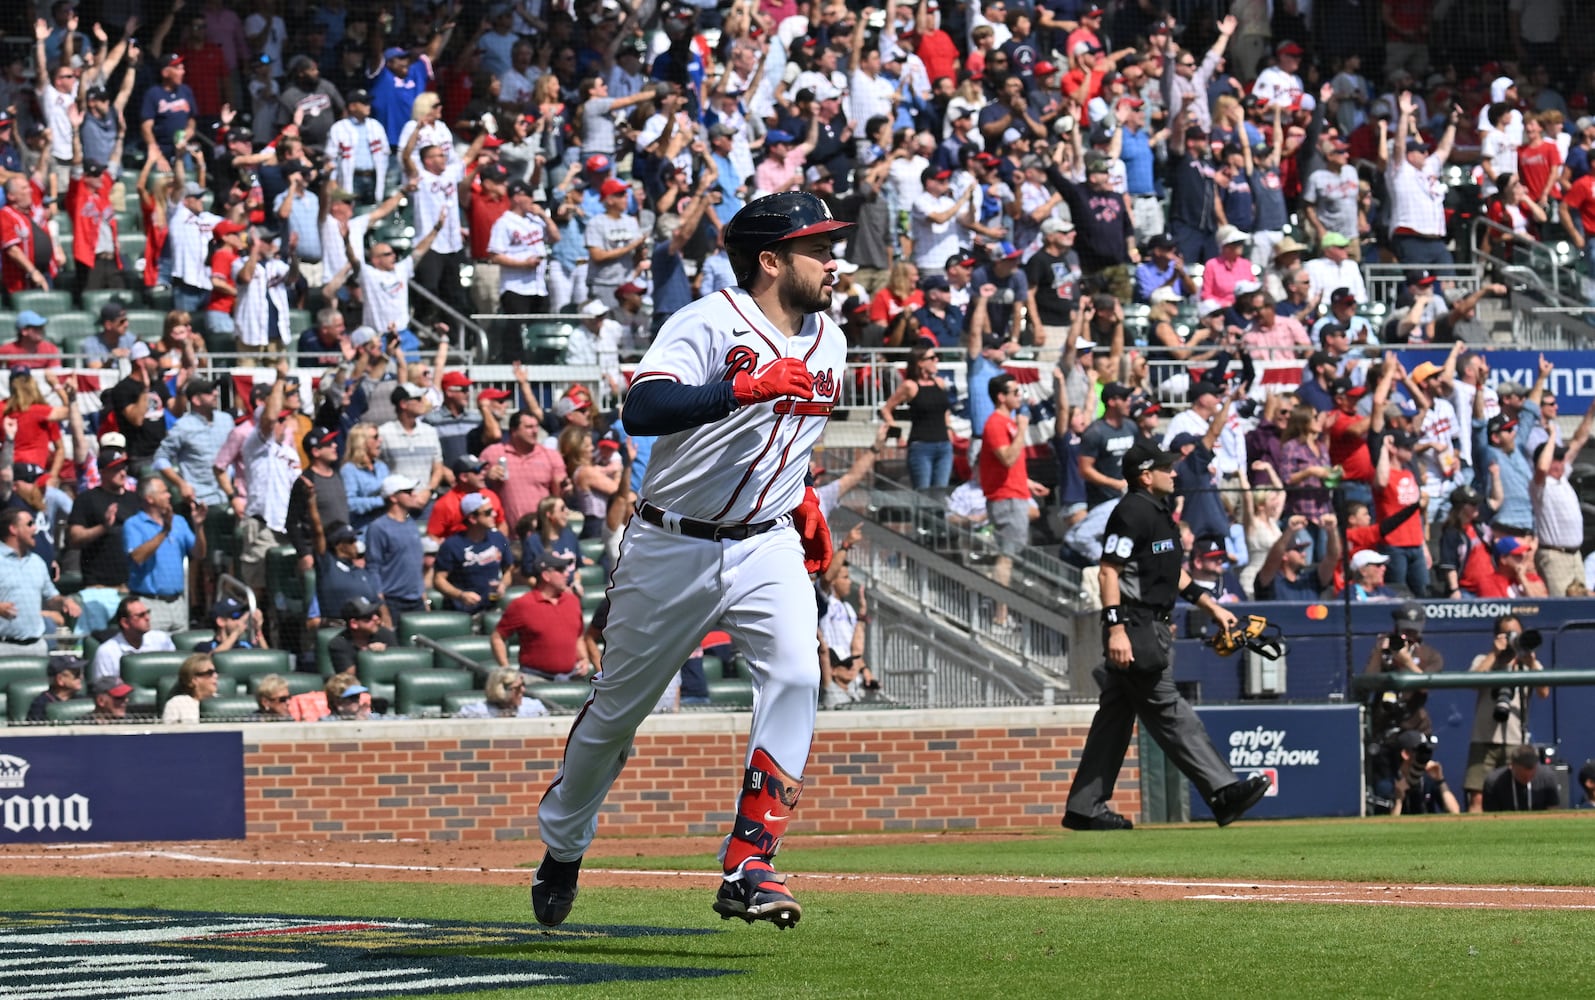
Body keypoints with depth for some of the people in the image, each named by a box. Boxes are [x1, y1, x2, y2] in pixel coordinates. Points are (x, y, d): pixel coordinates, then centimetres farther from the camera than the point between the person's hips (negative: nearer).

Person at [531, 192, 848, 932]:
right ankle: (562, 846, 36)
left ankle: (748, 865, -23)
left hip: (768, 546, 4)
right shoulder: (711, 324, -16)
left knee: (794, 675, -22)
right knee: (618, 706, 10)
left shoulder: (827, 343, 7)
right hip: (672, 549, -4)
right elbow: (642, 411, -32)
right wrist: (746, 387, -39)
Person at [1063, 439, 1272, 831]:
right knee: (1167, 710, -9)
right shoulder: (1132, 512, -13)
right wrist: (1116, 629, -26)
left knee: (1116, 717, 11)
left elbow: (1175, 573, 28)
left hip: (1152, 627, 11)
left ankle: (1085, 808, 13)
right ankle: (1223, 791, -13)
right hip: (1135, 627, -11)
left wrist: (1212, 607, 25)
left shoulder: (1158, 512, 18)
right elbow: (1110, 570, -19)